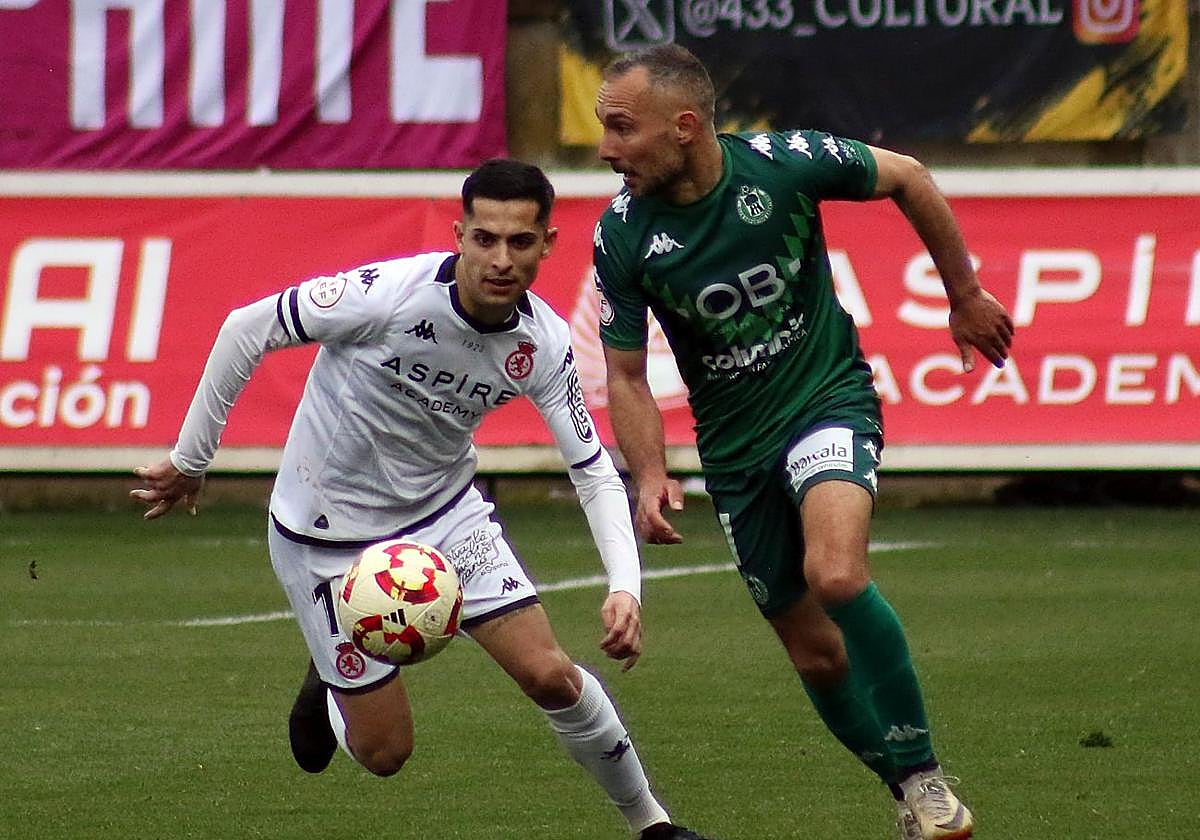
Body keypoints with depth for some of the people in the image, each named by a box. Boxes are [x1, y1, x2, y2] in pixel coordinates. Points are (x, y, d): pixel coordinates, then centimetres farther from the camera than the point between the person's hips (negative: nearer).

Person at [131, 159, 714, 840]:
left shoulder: (544, 343, -15)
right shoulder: (391, 294, -29)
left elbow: (595, 474, -8)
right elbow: (246, 330, -17)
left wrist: (626, 587, -24)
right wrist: (190, 460, -10)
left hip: (445, 511, 3)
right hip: (328, 530, -3)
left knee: (550, 675, -10)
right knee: (385, 752, 0)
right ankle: (331, 686, 35)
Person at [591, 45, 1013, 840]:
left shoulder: (784, 163, -18)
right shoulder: (622, 236, -12)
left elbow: (907, 179, 1)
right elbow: (625, 372, -1)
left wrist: (965, 295, 8)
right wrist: (650, 474, -17)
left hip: (829, 399, -3)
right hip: (736, 446, 3)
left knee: (836, 575, -30)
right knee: (816, 653, 6)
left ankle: (924, 774, -15)